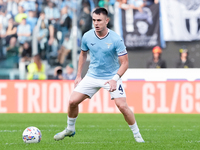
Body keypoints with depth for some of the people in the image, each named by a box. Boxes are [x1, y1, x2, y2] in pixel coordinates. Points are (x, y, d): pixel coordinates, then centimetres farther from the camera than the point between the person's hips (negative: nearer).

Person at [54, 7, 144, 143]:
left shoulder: (116, 39, -18)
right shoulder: (87, 37, -6)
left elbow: (125, 63, -15)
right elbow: (83, 54, 14)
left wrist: (115, 79, -29)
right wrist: (79, 76, 13)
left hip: (112, 77, -4)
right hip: (92, 76, 4)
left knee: (122, 106, -18)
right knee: (73, 101, -4)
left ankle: (137, 135, -1)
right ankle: (70, 129, 21)